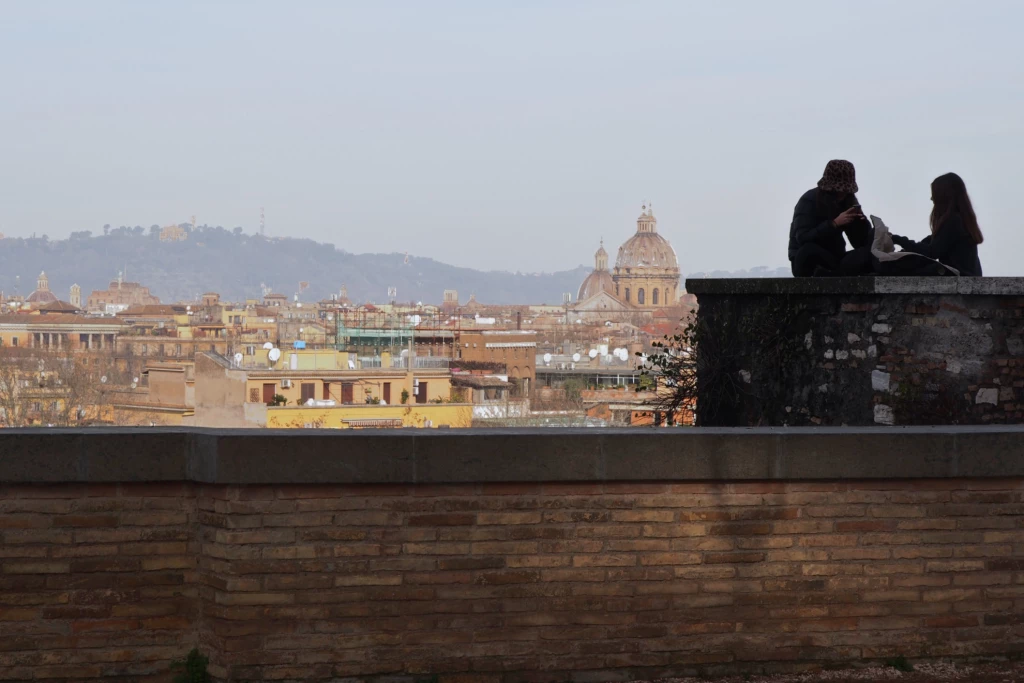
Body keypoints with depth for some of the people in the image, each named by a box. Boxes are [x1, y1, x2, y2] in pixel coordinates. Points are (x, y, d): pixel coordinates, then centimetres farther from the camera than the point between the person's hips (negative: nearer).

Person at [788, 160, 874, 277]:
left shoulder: (848, 200, 2)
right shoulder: (809, 200, -12)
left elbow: (860, 243, 1)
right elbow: (803, 238, -27)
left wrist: (862, 222, -19)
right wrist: (834, 223, -30)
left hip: (833, 258, 5)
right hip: (809, 262, -5)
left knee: (868, 254, -24)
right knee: (809, 249, -40)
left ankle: (825, 275, -39)